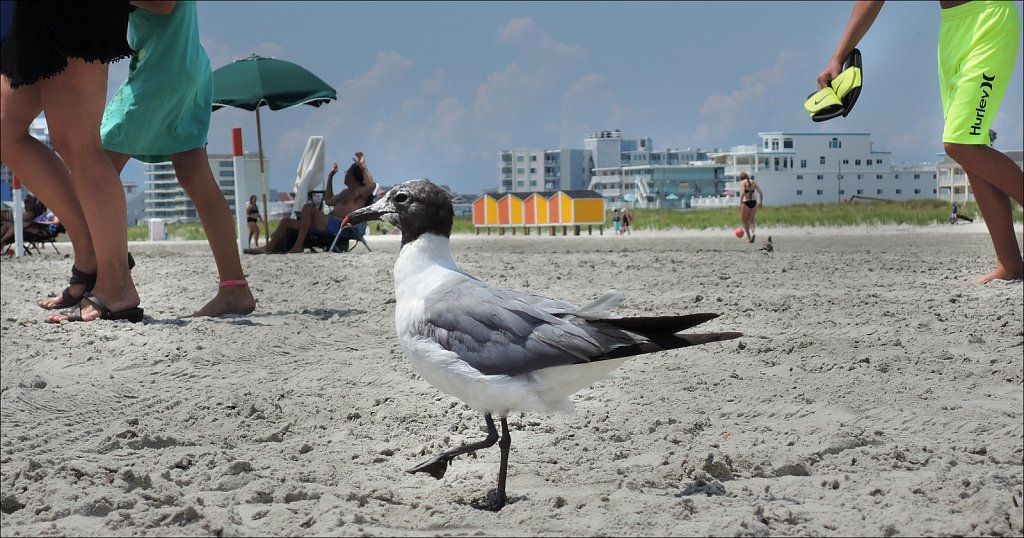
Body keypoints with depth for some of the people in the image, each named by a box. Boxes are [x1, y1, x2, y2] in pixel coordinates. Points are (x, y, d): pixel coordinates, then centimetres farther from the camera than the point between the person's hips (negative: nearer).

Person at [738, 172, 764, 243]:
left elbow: (742, 193, -19)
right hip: (754, 202, 5)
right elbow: (761, 192, 5)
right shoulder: (754, 182, 11)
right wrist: (761, 202, 17)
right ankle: (754, 232, -13)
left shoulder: (742, 182, -4)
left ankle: (749, 238, 10)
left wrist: (740, 204, -15)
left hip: (746, 203, -5)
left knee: (744, 221, 12)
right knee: (751, 220, 16)